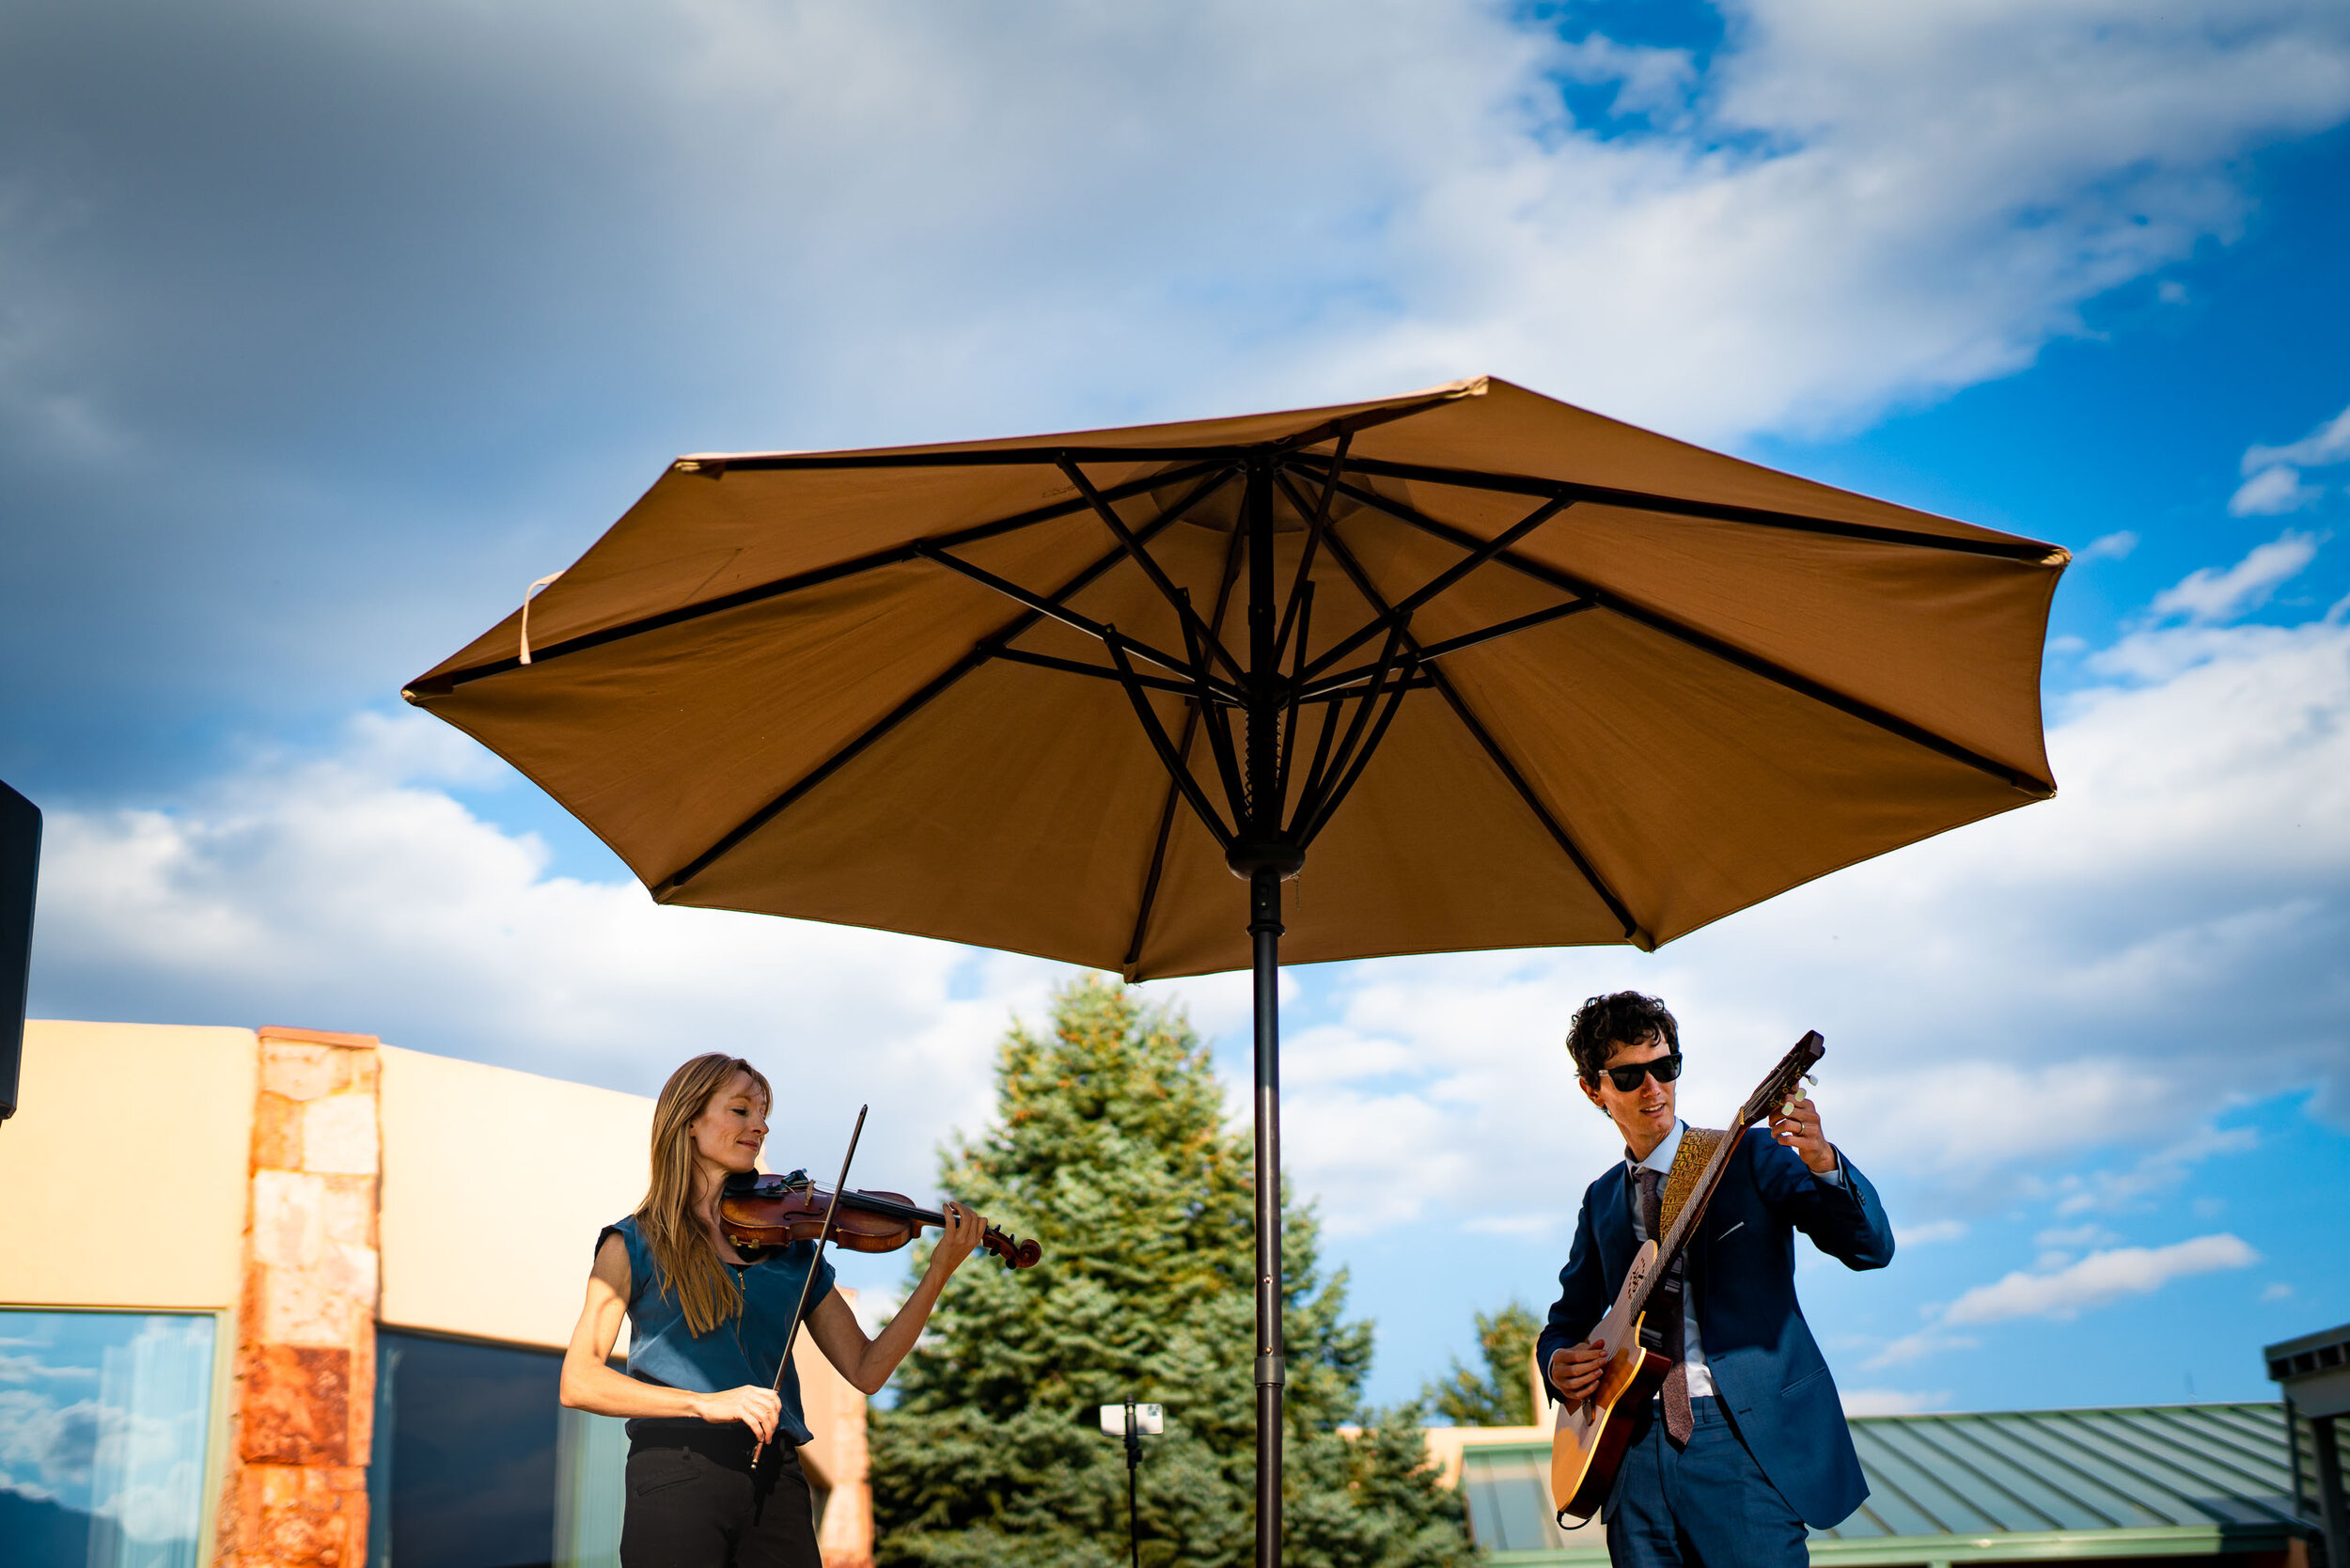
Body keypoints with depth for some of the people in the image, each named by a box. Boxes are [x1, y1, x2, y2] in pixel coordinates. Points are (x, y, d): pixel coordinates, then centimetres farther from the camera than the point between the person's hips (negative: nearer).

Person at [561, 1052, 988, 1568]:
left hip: (777, 1483, 3)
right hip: (678, 1481, -3)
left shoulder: (791, 1246, 15)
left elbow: (866, 1370, 10)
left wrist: (940, 1270, -1)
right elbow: (578, 1381, -7)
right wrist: (705, 1403, -19)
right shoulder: (634, 1244, 5)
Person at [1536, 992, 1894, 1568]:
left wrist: (1823, 1164, -29)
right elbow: (1569, 1320, 25)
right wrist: (1558, 1362, 2)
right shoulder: (1603, 1200, 16)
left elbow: (1871, 1249, -10)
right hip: (1636, 1448, 4)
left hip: (1747, 1440, -4)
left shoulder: (1751, 1156, 1)